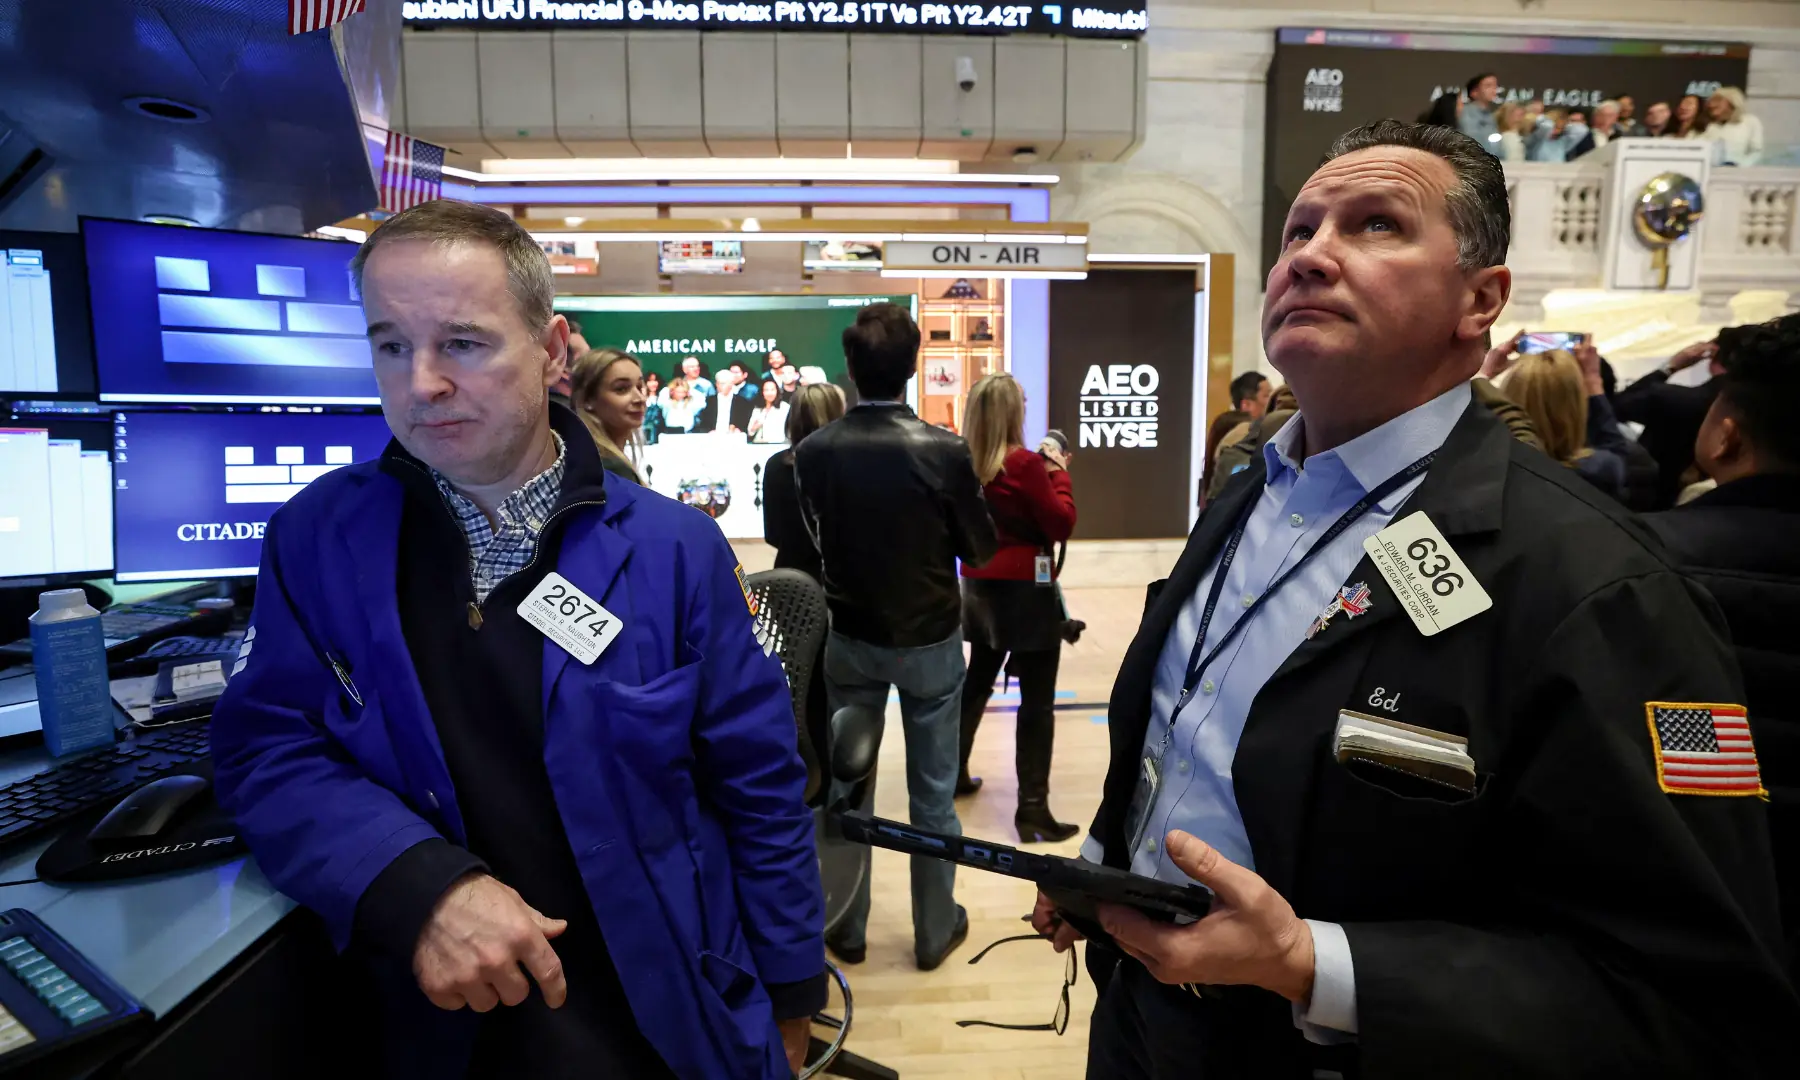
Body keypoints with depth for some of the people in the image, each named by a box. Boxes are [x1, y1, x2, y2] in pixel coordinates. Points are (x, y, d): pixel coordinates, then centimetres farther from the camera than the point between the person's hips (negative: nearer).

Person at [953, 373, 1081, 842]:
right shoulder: (1025, 464, -18)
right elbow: (1062, 524, -12)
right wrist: (1058, 472, -1)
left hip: (980, 587, 7)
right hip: (1026, 591, -7)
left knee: (977, 682, 24)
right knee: (1037, 702, 0)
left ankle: (952, 773, 38)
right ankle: (1032, 810, 3)